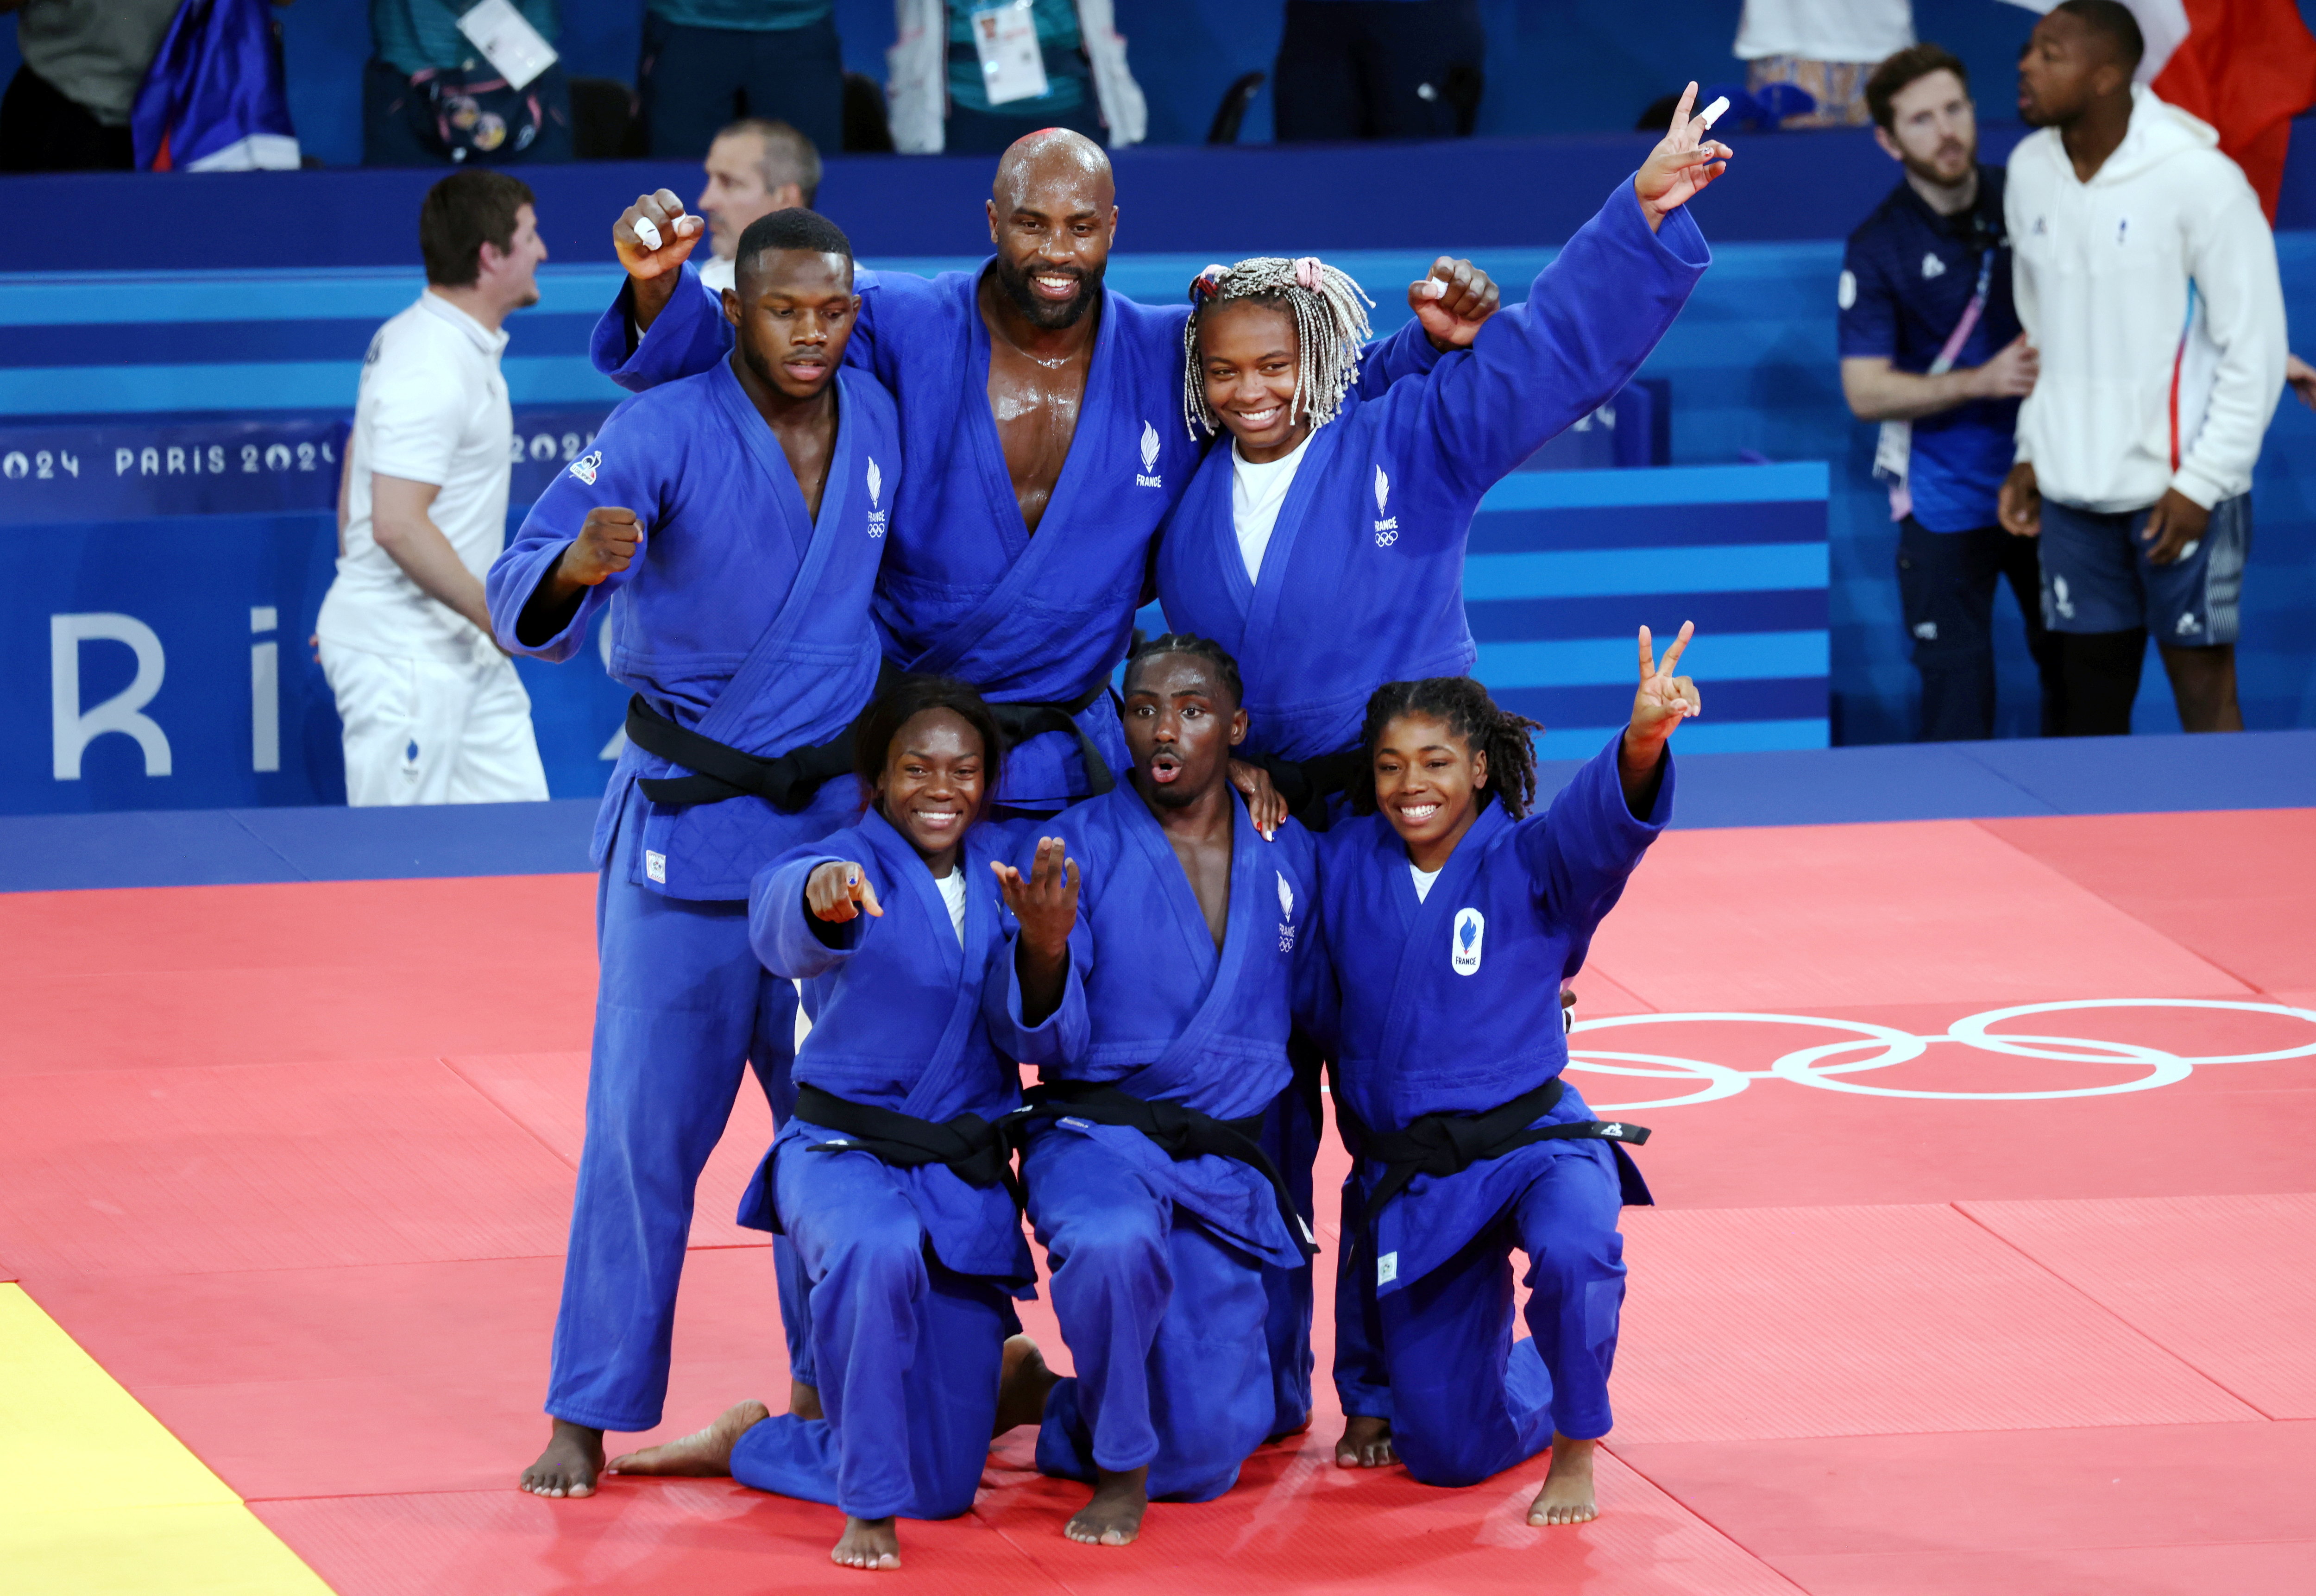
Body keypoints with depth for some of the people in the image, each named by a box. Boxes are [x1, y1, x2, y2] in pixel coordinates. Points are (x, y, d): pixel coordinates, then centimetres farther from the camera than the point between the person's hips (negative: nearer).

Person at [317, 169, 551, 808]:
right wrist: (498, 617, -19)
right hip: (406, 660, -10)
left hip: (466, 654, 10)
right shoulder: (432, 372, -21)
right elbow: (398, 526, -26)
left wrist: (358, 607, 29)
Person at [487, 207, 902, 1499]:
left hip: (838, 809, 4)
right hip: (688, 823, -4)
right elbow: (525, 598, -25)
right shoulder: (666, 434, -15)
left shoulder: (882, 421, -1)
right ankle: (590, 1412, 3)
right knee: (649, 1123, -5)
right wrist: (574, 569, -47)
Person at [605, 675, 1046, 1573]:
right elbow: (784, 925, -37)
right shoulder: (856, 866, -12)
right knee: (878, 1253, -44)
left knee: (943, 1483, 4)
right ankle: (869, 1509, -27)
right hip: (845, 1151, -5)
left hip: (965, 1175, 5)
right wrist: (818, 895, -62)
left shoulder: (1000, 866, 3)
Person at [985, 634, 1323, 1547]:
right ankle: (1118, 1470, -15)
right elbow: (1043, 1044, -8)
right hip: (1097, 1132, -3)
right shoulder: (1082, 848, -5)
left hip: (1226, 1161, 4)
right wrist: (1045, 948, -30)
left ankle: (1069, 1413, 33)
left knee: (1206, 1453, -3)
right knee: (1115, 1245, -41)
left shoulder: (1288, 856, 6)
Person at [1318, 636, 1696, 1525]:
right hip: (1404, 1171, 3)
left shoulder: (1530, 863, -11)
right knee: (1450, 1453, 4)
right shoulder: (1343, 865, 0)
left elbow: (1601, 821, -33)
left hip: (1530, 1140, -3)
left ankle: (1575, 1450, -14)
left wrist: (1643, 742, -52)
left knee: (1573, 1250, -40)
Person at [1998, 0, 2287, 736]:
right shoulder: (2031, 171, 6)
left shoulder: (2200, 180, -13)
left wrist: (2201, 485, -13)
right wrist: (2032, 450, 12)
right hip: (2073, 489, 6)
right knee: (2089, 693, 7)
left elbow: (2256, 348, -10)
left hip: (2183, 492, -6)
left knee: (2204, 688, -4)